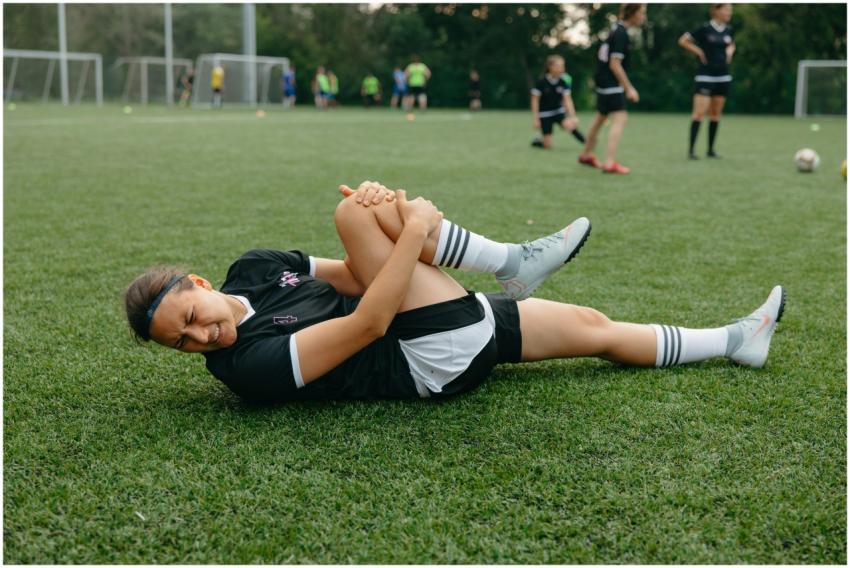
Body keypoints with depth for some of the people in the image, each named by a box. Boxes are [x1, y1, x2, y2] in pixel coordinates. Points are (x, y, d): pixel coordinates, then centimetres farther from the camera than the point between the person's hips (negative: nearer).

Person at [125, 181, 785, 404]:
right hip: (437, 360, -8)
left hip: (462, 327, 8)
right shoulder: (248, 363, -19)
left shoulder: (252, 266, 6)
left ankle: (732, 341, 19)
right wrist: (413, 230, -22)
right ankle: (514, 262, -6)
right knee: (358, 214, -21)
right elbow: (366, 323, -24)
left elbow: (357, 275, 9)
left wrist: (380, 212, -11)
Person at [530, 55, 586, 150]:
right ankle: (535, 142, 29)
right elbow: (535, 100, -11)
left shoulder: (563, 82, -9)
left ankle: (586, 143, -9)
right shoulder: (541, 82, -17)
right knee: (548, 145, -4)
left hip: (559, 112, 2)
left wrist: (573, 116, -24)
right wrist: (536, 119, -12)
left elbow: (567, 100, -11)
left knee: (568, 125, -30)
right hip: (545, 114, -2)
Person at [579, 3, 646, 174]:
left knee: (600, 118, 22)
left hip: (603, 83, 10)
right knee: (619, 120, -13)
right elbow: (615, 64, -22)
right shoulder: (621, 34, -18)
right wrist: (629, 89, -19)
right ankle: (610, 163, -18)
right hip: (612, 85, -10)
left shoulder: (617, 29, 10)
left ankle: (586, 155, 37)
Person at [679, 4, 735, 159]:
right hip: (705, 75, -6)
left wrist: (730, 52, 8)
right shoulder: (705, 29, -9)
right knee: (699, 112, -12)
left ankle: (711, 149, 16)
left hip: (723, 77, 6)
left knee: (716, 113, 9)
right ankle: (691, 149, -8)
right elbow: (683, 40, -5)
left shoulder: (728, 30, 8)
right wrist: (698, 51, -7)